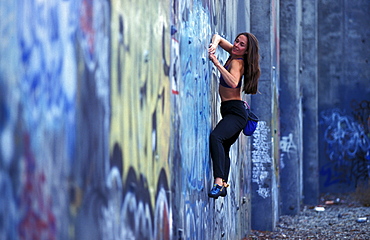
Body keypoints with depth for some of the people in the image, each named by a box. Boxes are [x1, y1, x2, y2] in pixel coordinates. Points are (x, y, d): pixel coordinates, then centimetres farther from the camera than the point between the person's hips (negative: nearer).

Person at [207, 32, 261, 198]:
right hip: (230, 111, 11)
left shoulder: (237, 63, -16)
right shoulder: (233, 55, 10)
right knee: (223, 148, 18)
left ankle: (219, 182, -45)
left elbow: (233, 82, -35)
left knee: (215, 136, -33)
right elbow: (218, 37, 18)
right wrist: (214, 44, -6)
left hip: (235, 111, -11)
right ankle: (223, 186, 21)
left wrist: (217, 64, -37)